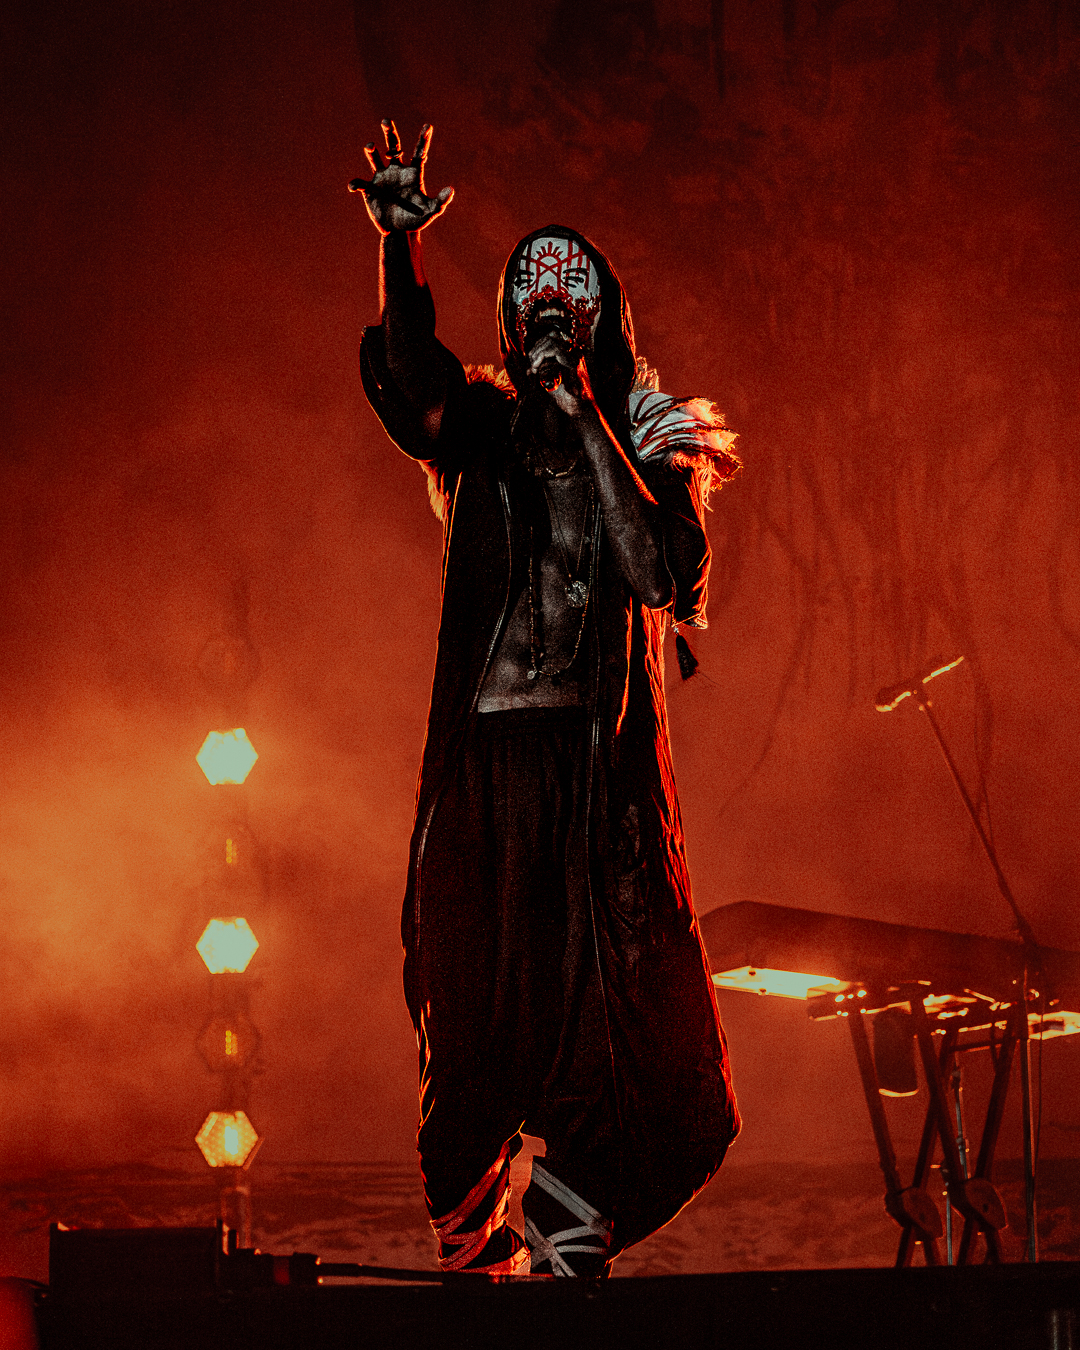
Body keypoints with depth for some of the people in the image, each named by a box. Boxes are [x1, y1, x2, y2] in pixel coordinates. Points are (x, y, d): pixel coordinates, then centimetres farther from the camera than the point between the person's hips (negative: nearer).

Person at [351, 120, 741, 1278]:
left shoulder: (647, 437, 8)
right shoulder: (479, 431, 9)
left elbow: (657, 572, -10)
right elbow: (410, 374, -15)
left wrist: (587, 420, -10)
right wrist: (400, 251, -33)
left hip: (605, 760, 0)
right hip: (485, 757, 0)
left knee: (617, 1019, -7)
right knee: (477, 1017, 4)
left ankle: (559, 1249, 6)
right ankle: (465, 1248, 21)